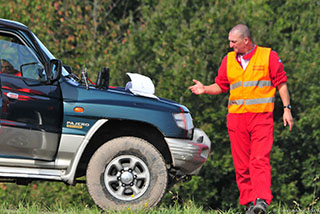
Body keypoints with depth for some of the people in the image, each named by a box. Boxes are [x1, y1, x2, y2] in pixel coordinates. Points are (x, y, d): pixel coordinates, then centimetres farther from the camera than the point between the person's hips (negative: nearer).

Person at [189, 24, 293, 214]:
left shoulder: (269, 56, 2)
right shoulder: (229, 60, 13)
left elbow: (281, 83, 5)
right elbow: (221, 85, 17)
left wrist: (287, 109, 0)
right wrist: (205, 89, -2)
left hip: (261, 117, -4)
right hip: (236, 118, 4)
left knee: (260, 160, -16)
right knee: (242, 164, 2)